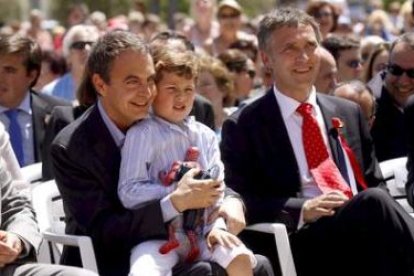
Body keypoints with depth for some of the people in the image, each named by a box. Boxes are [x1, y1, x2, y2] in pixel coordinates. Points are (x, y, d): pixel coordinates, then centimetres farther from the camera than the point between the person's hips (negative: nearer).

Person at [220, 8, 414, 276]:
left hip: (365, 230, 4)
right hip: (303, 244, -4)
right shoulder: (243, 127, 6)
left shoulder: (348, 113, 22)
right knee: (375, 203, -33)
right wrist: (302, 209, -16)